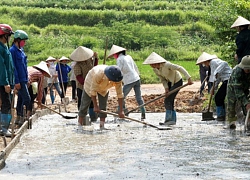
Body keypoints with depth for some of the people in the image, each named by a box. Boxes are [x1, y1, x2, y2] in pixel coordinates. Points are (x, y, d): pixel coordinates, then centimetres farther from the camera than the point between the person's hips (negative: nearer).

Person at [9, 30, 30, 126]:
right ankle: (22, 118, -8)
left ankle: (18, 118, 19)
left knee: (21, 99, 13)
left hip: (24, 79, 9)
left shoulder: (21, 50, 14)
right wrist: (16, 81, -19)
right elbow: (13, 67, -17)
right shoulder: (12, 50, -14)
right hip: (19, 80, -9)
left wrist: (27, 78, 20)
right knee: (27, 99, -12)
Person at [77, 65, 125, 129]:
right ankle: (79, 125, 7)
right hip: (90, 84, -3)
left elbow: (120, 94, -25)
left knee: (103, 107, -6)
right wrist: (95, 106, -29)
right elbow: (93, 91, -34)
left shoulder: (117, 78, -32)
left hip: (103, 89, 3)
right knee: (84, 105, 1)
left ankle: (102, 126, -4)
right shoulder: (98, 74, -44)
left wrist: (121, 110, -26)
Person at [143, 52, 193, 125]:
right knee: (170, 101, 5)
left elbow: (180, 68, -29)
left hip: (177, 81, -8)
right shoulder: (155, 69, -7)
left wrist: (188, 78, -32)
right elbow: (163, 79, 0)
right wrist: (166, 88, -15)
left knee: (167, 101, -13)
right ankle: (173, 120, 11)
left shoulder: (166, 65, -30)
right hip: (170, 82, 8)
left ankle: (168, 119, -11)